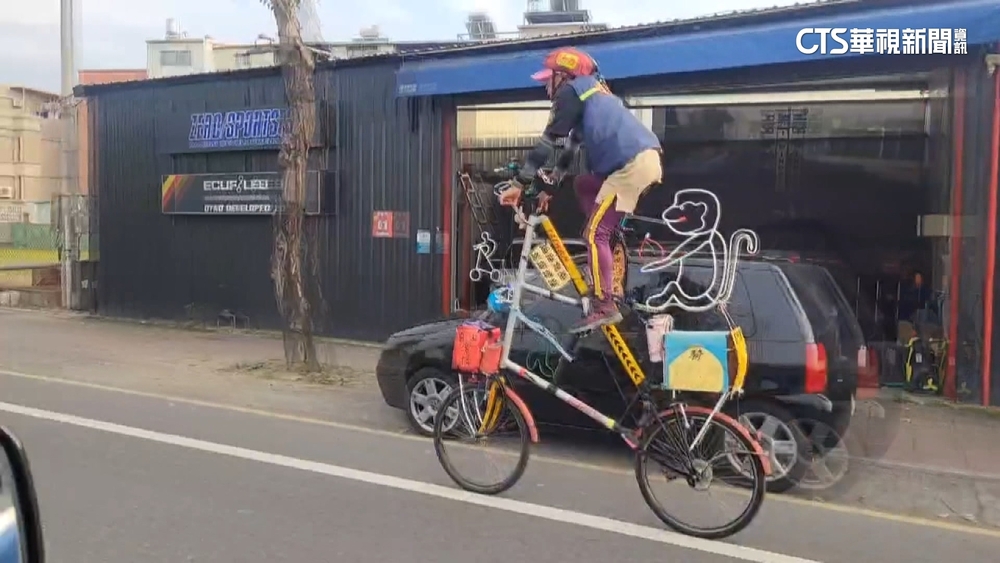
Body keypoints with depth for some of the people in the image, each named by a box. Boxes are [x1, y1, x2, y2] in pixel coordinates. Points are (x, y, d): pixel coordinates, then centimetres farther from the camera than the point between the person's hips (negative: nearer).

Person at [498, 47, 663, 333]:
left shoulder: (571, 90, 3)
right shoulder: (592, 91, 31)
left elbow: (547, 142, -3)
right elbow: (571, 147, 31)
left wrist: (520, 184, 1)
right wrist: (549, 186, 30)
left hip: (632, 163, -10)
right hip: (646, 157, 10)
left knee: (595, 234, -6)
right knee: (582, 184, 26)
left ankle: (605, 307, -7)